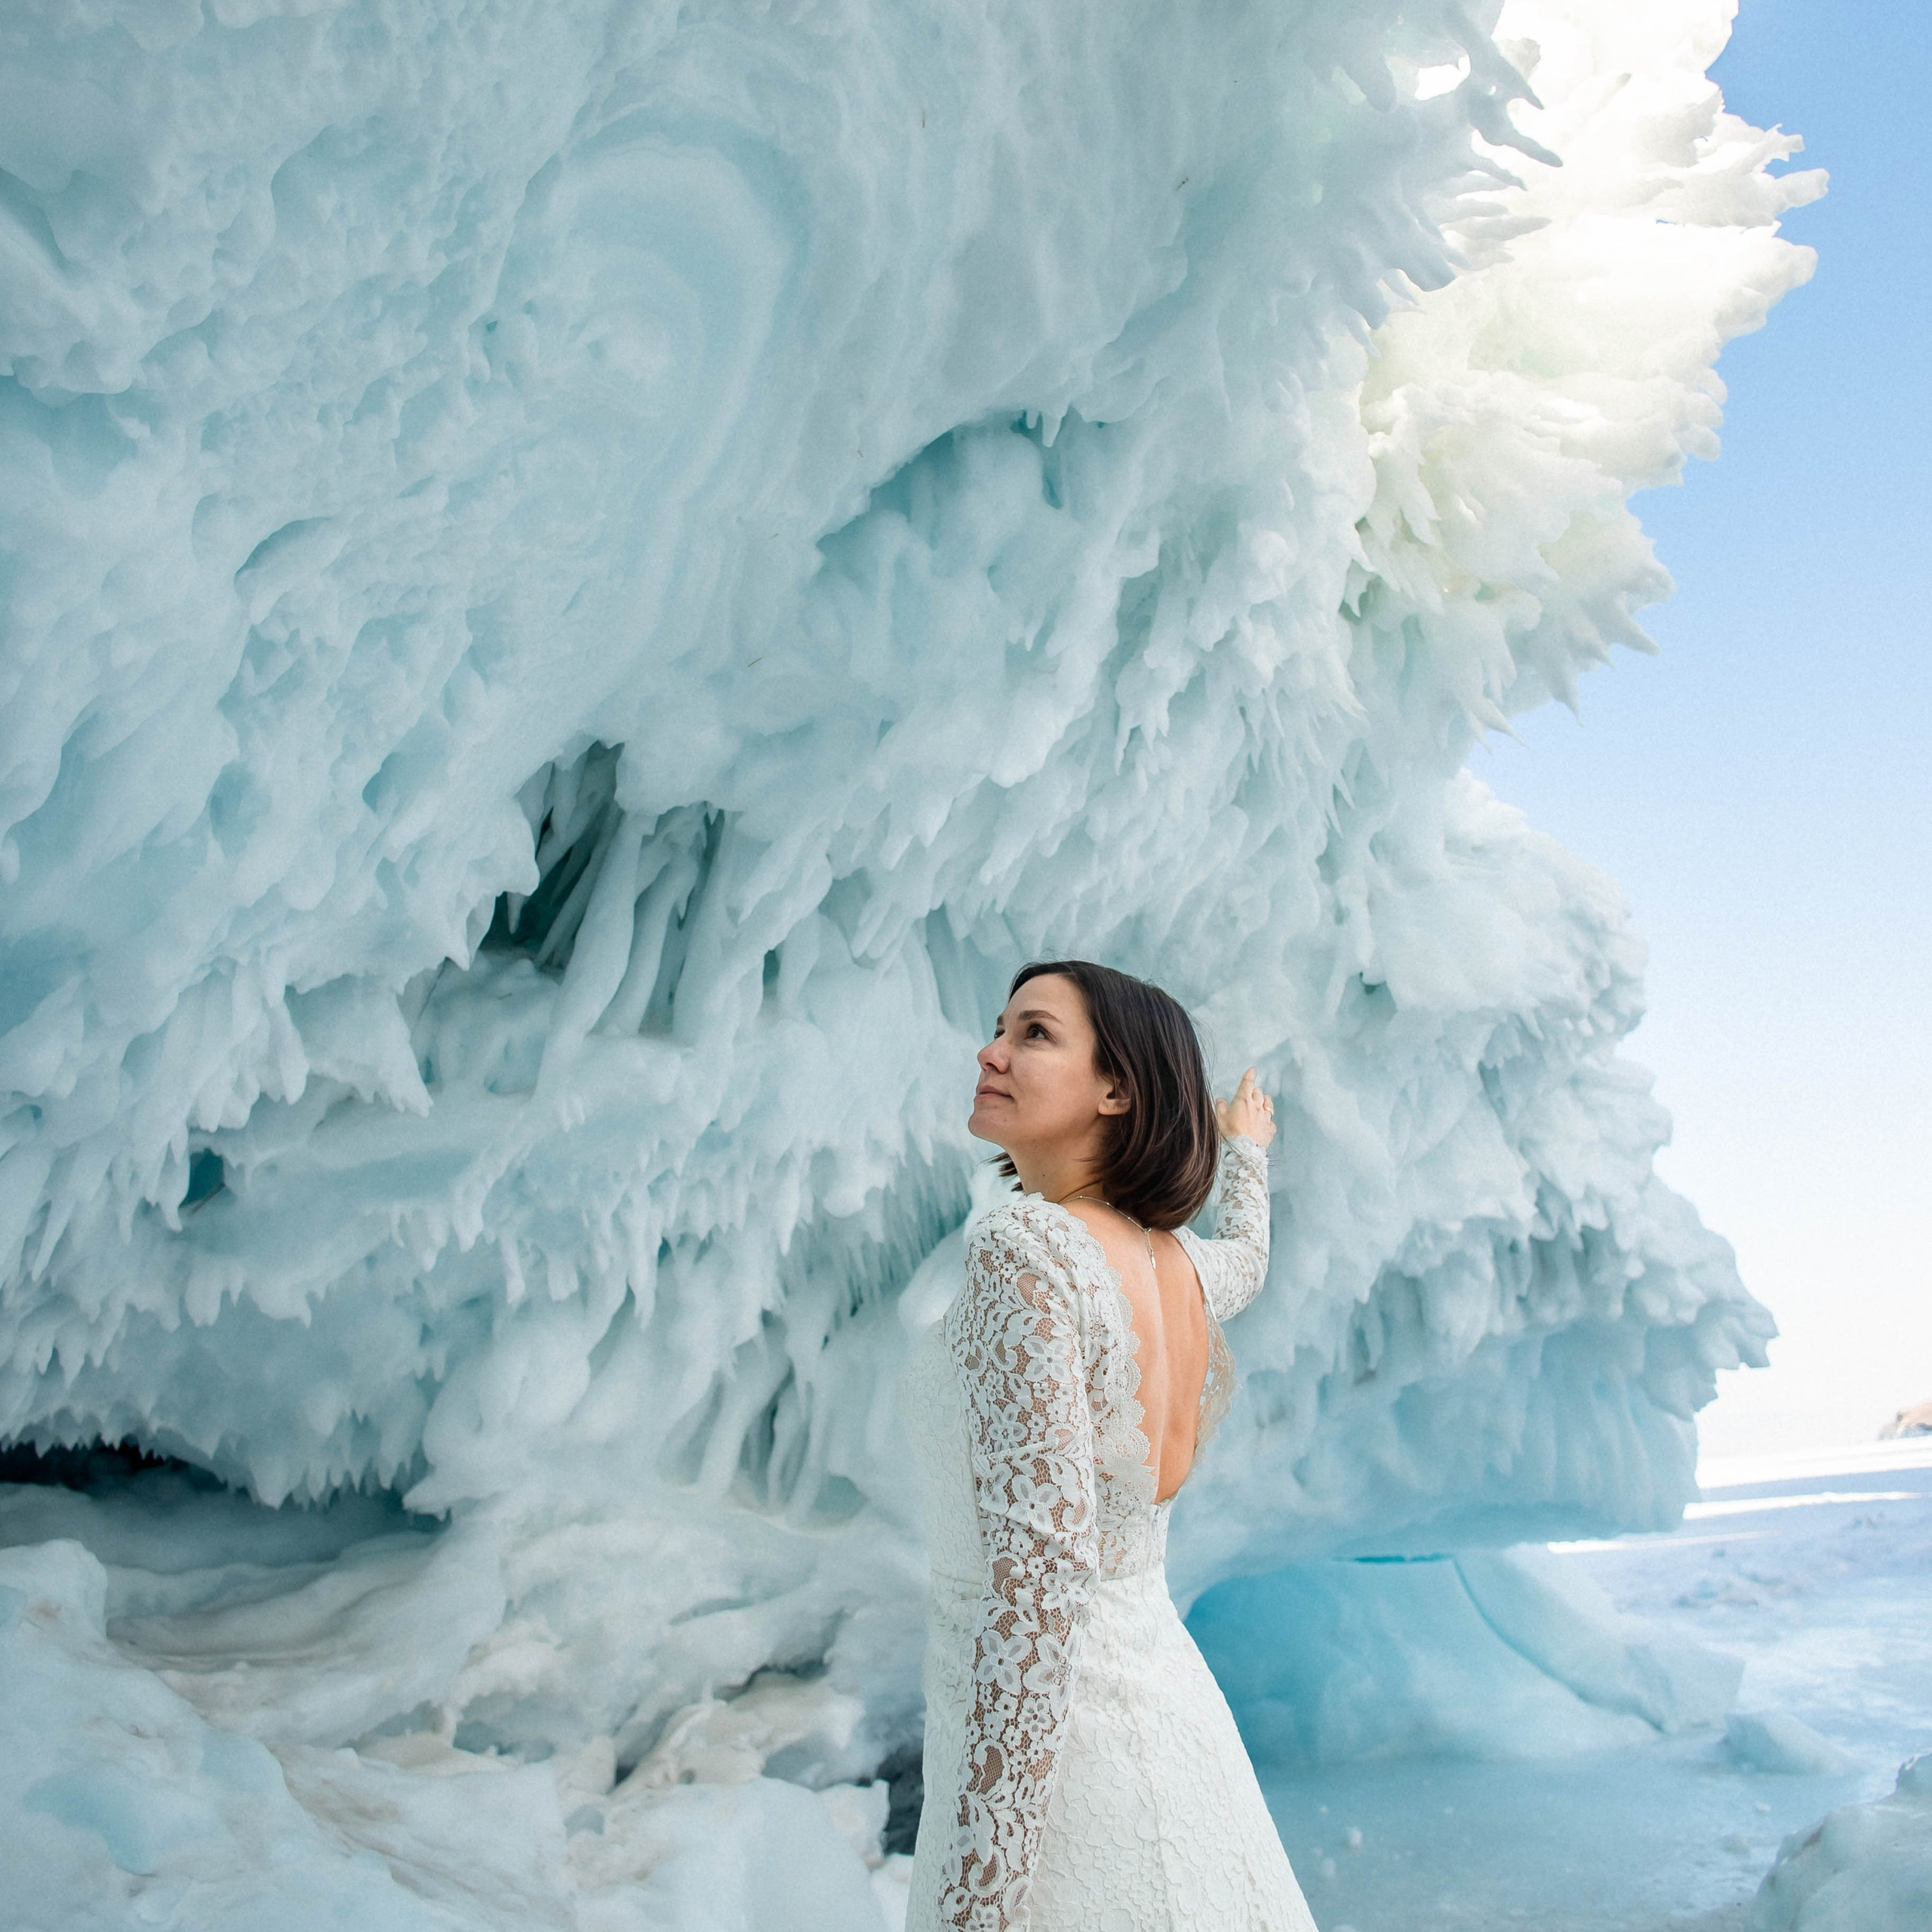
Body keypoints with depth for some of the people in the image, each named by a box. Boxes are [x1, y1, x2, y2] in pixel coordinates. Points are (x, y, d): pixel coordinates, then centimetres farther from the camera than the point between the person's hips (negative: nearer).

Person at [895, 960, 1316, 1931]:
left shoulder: (1023, 1246, -21)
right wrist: (1246, 1148, 49)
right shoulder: (1178, 1261, 2)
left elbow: (1041, 1578, -25)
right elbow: (1249, 1255, 28)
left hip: (1044, 1758, -8)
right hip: (1164, 1698, 8)